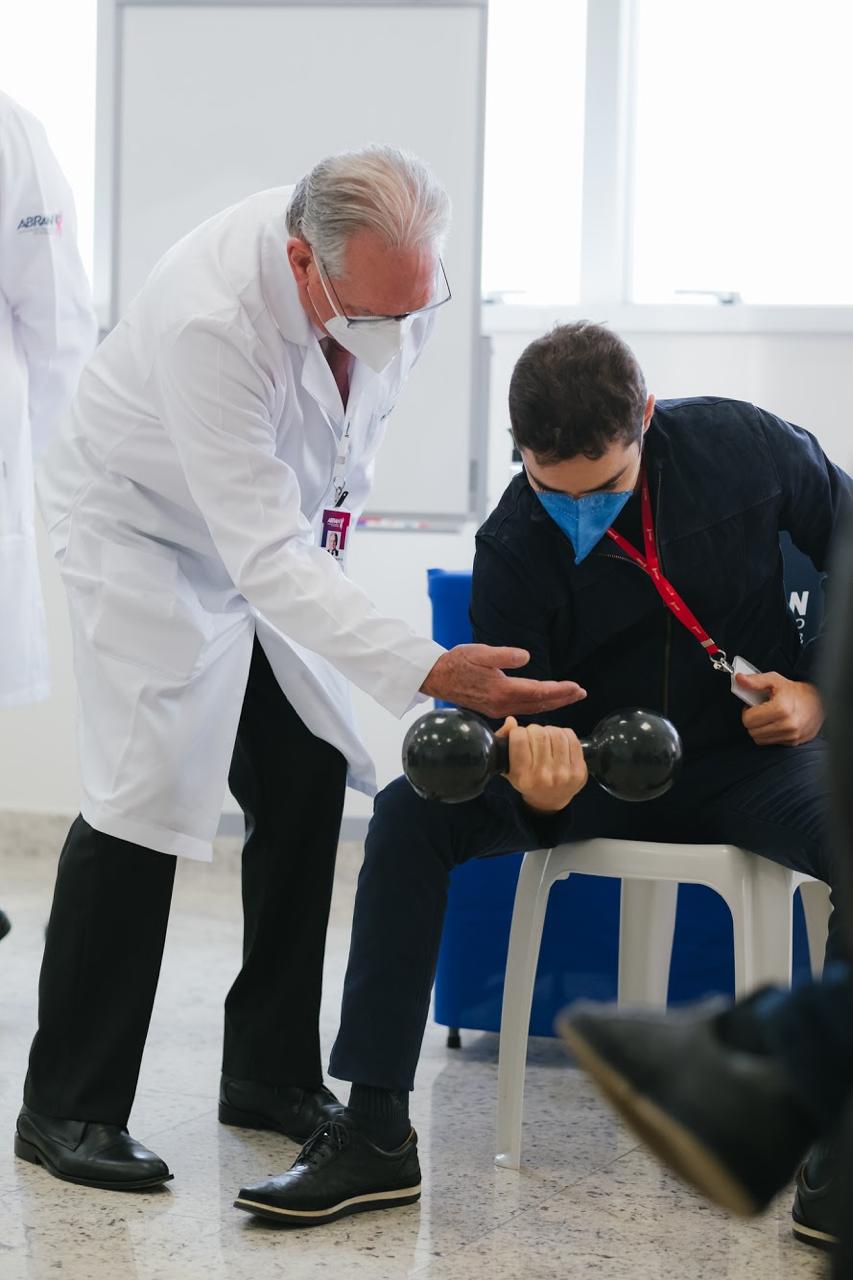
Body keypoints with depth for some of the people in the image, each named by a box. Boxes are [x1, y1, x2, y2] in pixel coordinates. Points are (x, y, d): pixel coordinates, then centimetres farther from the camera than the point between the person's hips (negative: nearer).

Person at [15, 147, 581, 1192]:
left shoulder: (395, 267, -20)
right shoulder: (208, 319, -41)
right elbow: (264, 558, -42)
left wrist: (335, 491, 12)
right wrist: (425, 673, -48)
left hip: (279, 516, 7)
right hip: (145, 520, -6)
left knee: (305, 788, 3)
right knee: (144, 795, -15)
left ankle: (271, 1075, 15)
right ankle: (66, 1108, -3)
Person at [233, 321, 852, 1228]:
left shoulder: (749, 448, -11)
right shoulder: (512, 549, -11)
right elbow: (513, 714, -12)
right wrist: (537, 787, -37)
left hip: (752, 748, -1)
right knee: (411, 815, -22)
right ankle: (375, 1134, -20)